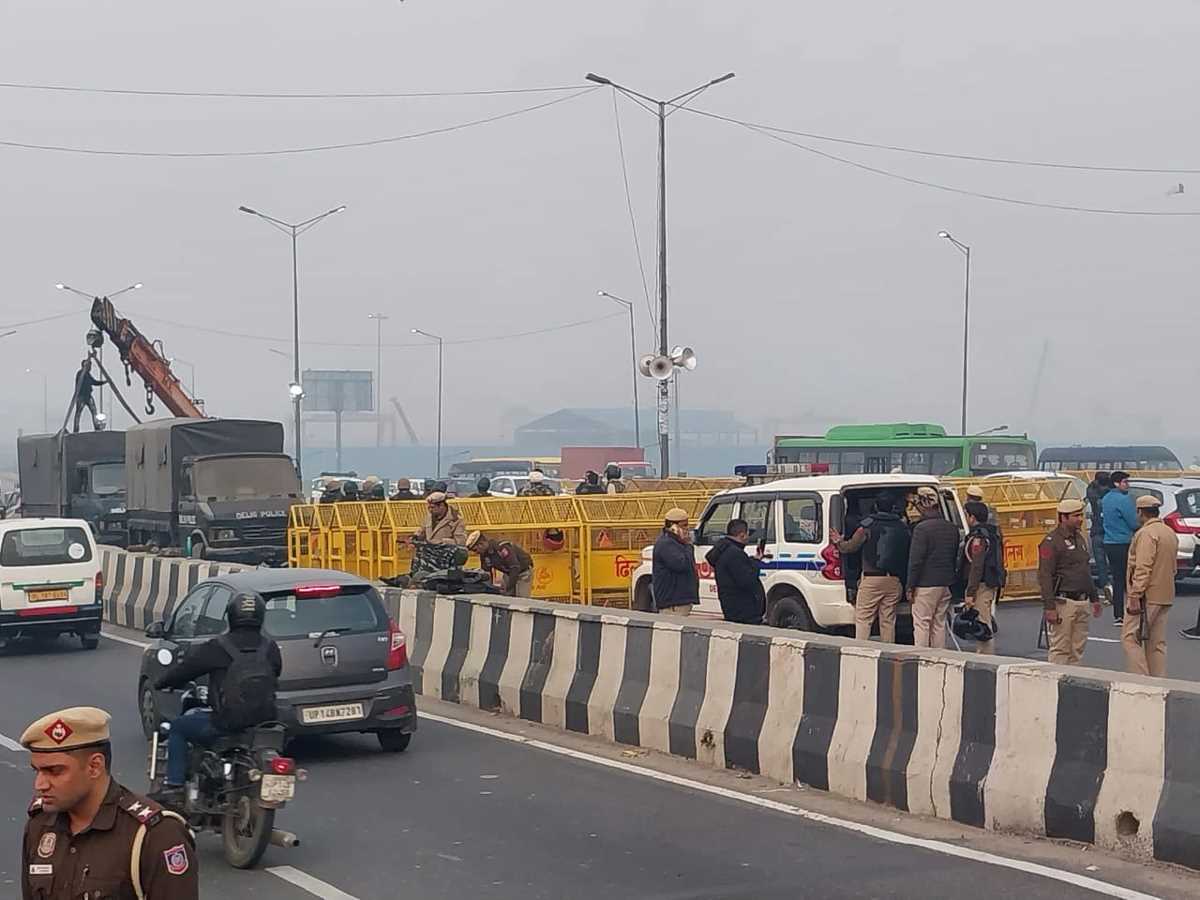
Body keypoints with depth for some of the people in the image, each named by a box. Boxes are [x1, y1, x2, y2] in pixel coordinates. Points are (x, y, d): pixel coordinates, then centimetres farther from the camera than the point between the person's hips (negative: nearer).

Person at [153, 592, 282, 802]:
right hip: (264, 721, 5)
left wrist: (162, 683, 20)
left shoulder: (217, 648, -10)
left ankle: (174, 786, 10)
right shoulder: (271, 648, 1)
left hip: (226, 725, -4)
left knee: (178, 727, 19)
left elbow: (185, 668, 1)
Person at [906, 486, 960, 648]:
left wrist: (910, 586, -10)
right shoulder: (952, 528, 10)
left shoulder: (922, 528, -14)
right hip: (946, 584, 7)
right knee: (939, 624, 13)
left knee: (921, 624, -2)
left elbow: (916, 560, -15)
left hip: (926, 585, -7)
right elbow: (956, 558, 17)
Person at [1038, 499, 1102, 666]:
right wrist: (1049, 607, -21)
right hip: (1063, 602, -8)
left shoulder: (1079, 538, 17)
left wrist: (1094, 598, 23)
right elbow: (1044, 577, -16)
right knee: (1060, 649, -7)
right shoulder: (1051, 542, -11)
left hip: (1081, 602, 8)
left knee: (1077, 648, 10)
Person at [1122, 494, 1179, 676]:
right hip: (1165, 597, 9)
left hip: (1147, 596, -9)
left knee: (1130, 638, -7)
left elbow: (1143, 568, -21)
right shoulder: (1170, 533, 16)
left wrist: (1134, 596, -21)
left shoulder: (1146, 533, -14)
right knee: (1157, 643, 11)